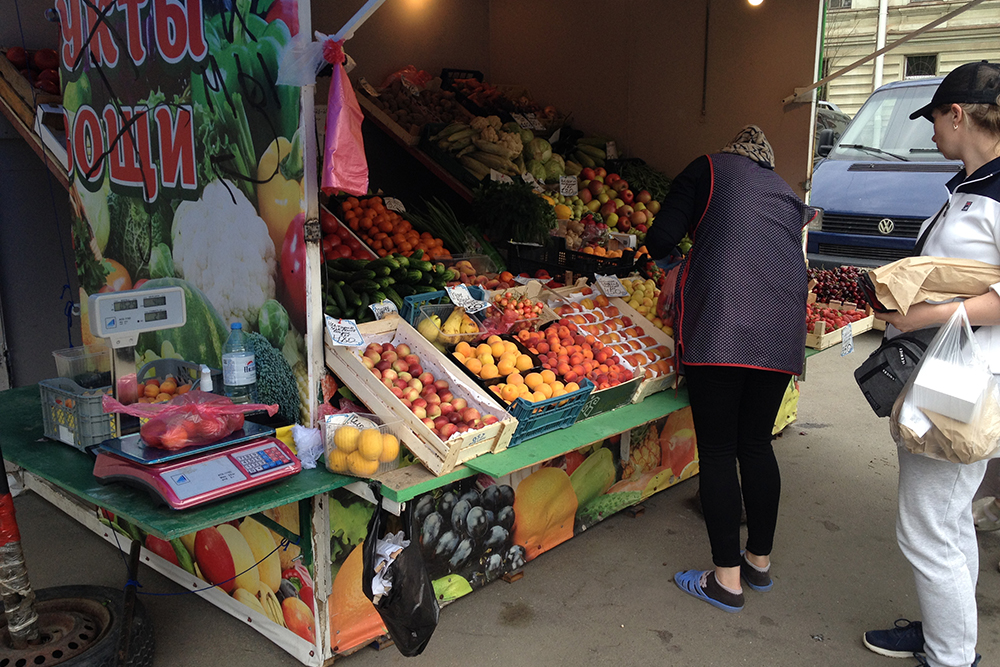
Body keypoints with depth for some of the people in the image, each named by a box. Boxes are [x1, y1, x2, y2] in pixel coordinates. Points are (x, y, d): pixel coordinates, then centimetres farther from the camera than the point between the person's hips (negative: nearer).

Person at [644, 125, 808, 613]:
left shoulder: (710, 168, 12)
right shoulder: (788, 195, 27)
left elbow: (660, 239, 2)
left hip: (719, 325, -6)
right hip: (783, 330, 6)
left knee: (717, 450, 1)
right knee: (756, 444, 17)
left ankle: (727, 578, 8)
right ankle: (760, 561, 28)